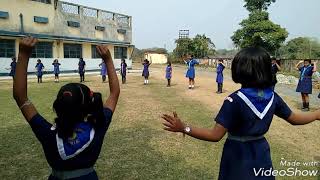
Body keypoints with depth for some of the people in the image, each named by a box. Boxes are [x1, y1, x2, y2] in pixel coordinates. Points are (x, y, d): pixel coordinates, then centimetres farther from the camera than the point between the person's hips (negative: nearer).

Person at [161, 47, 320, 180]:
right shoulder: (272, 97, -9)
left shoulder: (235, 100, -26)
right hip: (261, 154, 5)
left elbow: (215, 135, -28)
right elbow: (295, 119, 6)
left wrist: (184, 128, -28)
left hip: (238, 157, -4)